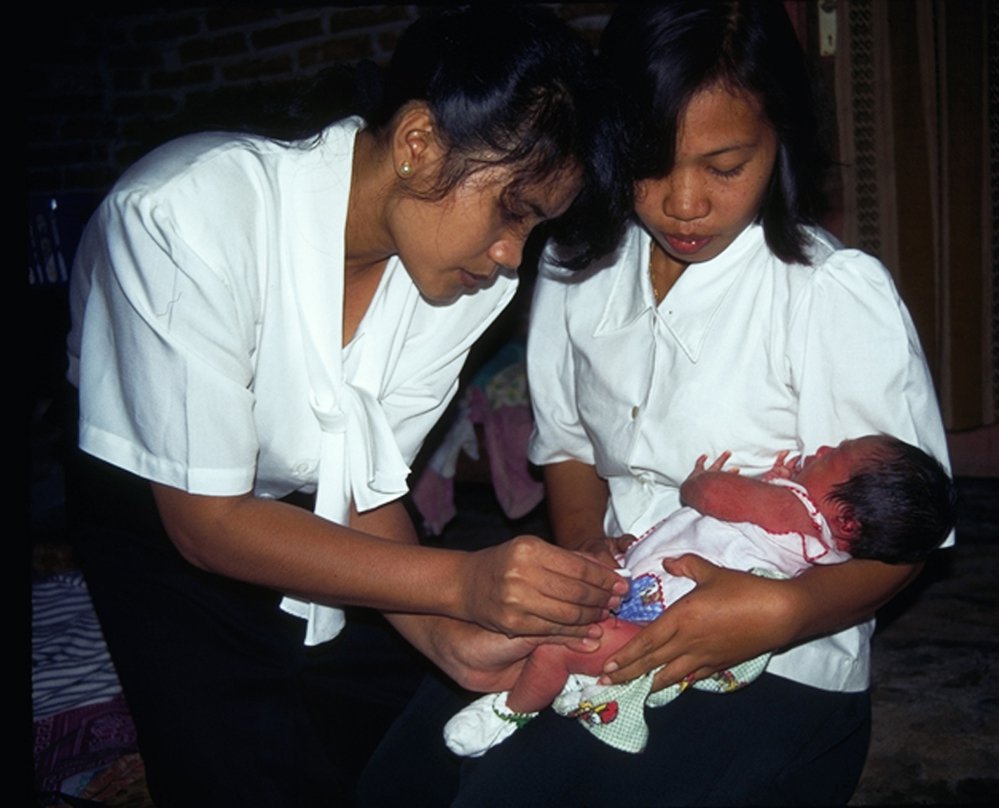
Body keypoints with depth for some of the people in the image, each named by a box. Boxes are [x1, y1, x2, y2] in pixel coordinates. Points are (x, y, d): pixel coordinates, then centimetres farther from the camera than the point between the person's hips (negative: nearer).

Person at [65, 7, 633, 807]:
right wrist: (457, 582, -34)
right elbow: (207, 521, -27)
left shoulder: (475, 275, -16)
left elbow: (367, 494, -9)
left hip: (303, 525, 4)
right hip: (158, 517, -4)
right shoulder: (189, 216, -32)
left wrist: (450, 638, -26)